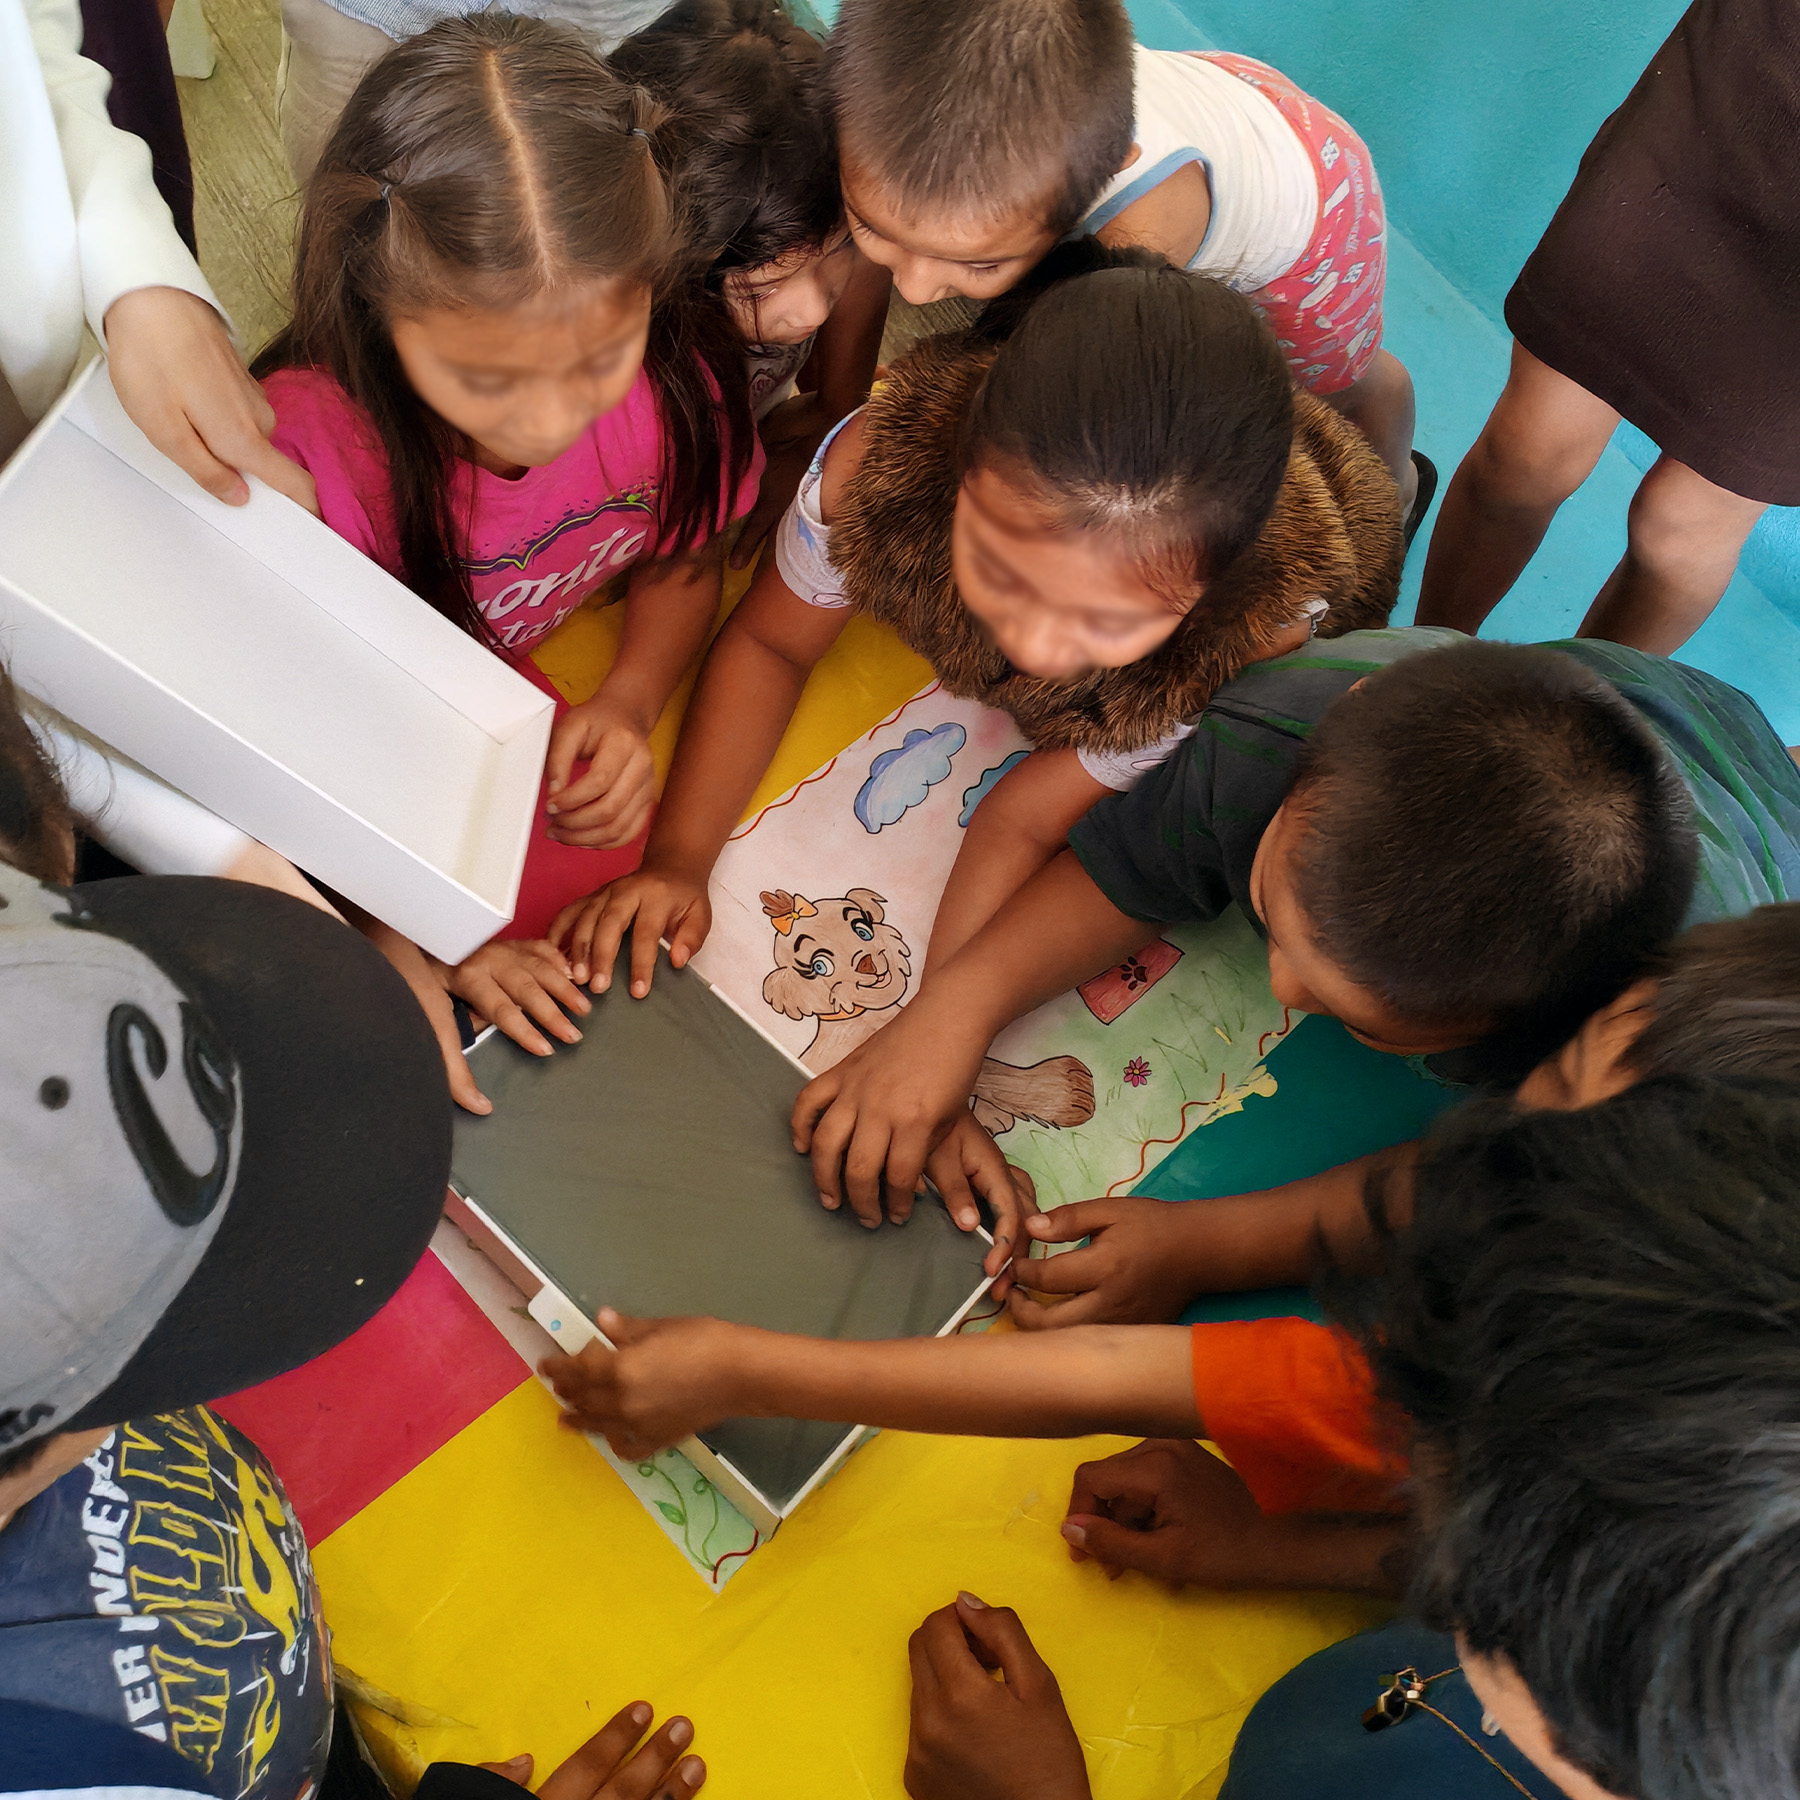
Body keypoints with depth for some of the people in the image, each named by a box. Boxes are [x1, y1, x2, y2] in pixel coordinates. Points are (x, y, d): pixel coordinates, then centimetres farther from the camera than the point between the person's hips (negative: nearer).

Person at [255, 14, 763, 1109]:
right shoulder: (300, 458, -35)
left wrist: (631, 702, -19)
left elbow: (680, 562, -1)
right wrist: (414, 938, -29)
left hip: (597, 678, 4)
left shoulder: (673, 363, -23)